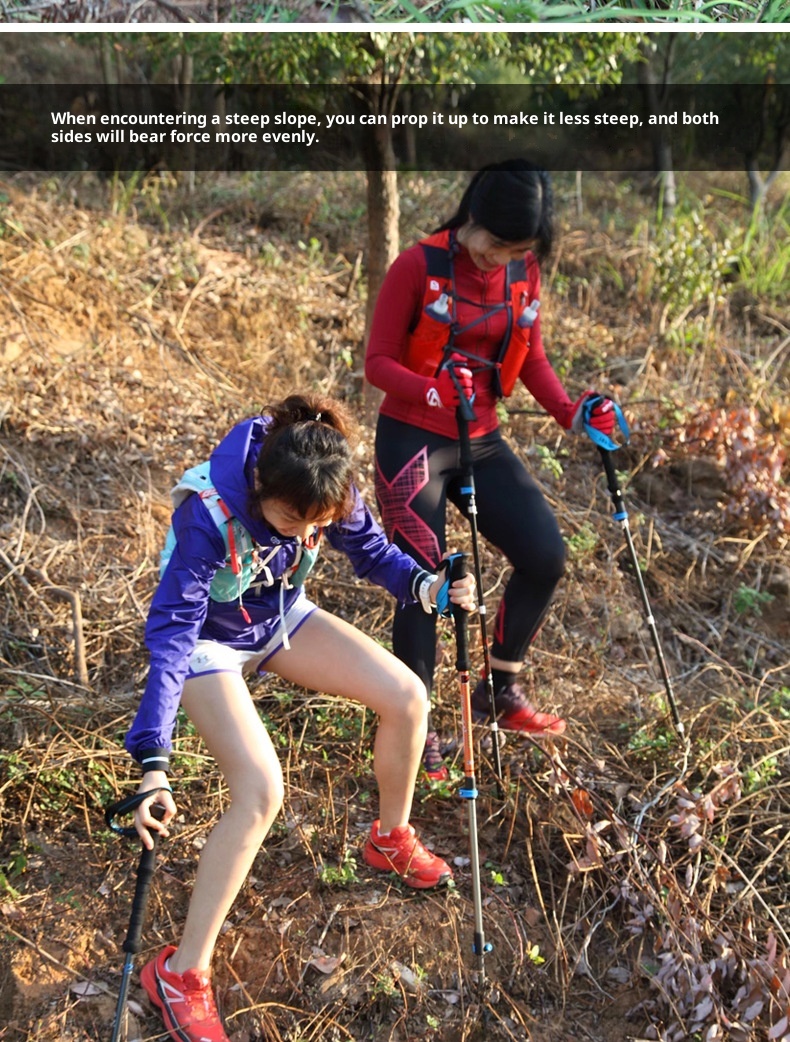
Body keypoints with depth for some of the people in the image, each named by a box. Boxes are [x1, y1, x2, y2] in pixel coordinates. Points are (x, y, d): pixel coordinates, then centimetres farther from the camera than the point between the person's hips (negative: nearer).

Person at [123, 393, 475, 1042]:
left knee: (407, 697, -5)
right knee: (260, 789, -23)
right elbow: (172, 631, -37)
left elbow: (370, 550, -6)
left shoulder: (327, 494, -23)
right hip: (210, 641, -5)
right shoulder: (210, 513, -37)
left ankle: (392, 840, 23)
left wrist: (424, 584, -28)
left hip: (283, 620, 6)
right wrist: (153, 763, -41)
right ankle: (181, 975, -8)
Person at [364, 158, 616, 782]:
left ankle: (500, 690, 15)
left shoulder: (524, 271, 3)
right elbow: (378, 363, -11)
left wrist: (571, 412, -8)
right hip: (413, 441, -5)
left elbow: (531, 359, 10)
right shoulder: (419, 267, -12)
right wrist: (435, 390, -31)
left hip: (483, 442, 5)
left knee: (545, 554, -6)